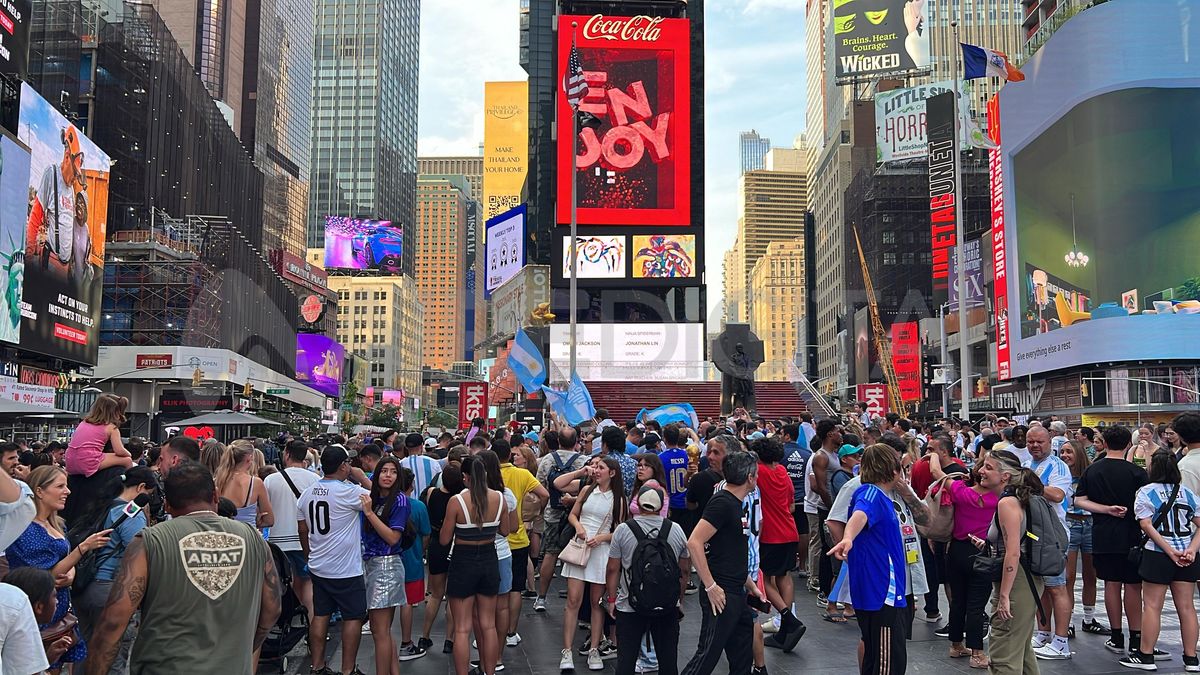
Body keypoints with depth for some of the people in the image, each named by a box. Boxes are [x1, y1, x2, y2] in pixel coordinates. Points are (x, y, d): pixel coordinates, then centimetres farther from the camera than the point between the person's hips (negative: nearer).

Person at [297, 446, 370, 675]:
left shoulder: (307, 494, 5)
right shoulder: (348, 492, -18)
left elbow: (303, 532, 13)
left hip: (318, 567, 7)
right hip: (346, 570, -7)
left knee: (320, 615, 13)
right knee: (353, 617, 3)